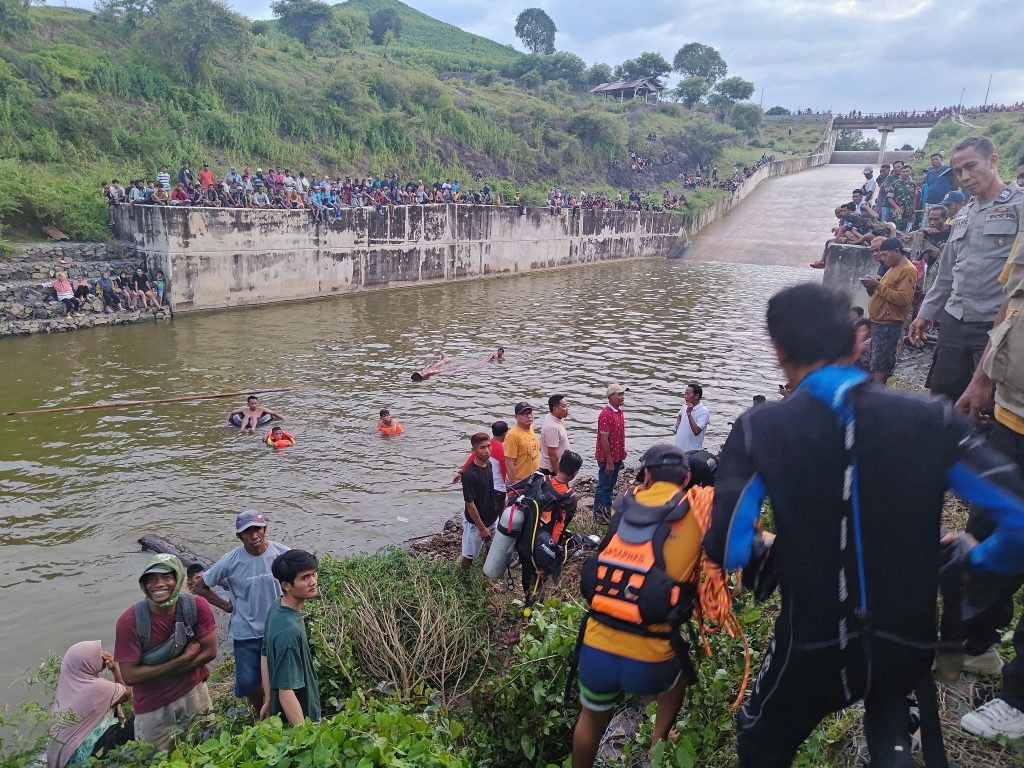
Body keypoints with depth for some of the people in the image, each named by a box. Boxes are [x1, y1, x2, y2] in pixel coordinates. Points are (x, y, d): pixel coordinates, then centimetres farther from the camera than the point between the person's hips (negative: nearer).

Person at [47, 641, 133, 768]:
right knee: (133, 727, 1)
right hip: (82, 752, -7)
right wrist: (115, 668, -9)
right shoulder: (97, 687, -25)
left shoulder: (67, 678, -5)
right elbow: (127, 694, -7)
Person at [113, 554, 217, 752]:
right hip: (152, 707, -1)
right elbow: (130, 676, -18)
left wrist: (159, 672, -19)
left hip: (194, 693, 1)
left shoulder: (197, 606, -16)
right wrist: (184, 659, -22)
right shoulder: (130, 621, -19)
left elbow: (210, 652, -13)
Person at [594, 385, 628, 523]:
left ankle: (608, 508, 36)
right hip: (607, 458, -9)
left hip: (617, 456, 9)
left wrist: (623, 450, 16)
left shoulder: (619, 411, 5)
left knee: (611, 484, 21)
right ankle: (598, 513, 18)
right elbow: (604, 439, -24)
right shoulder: (606, 414, -24)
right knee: (603, 485, 5)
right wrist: (609, 461, -22)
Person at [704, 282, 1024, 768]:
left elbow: (727, 549, -19)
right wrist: (976, 559, 6)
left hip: (812, 649, -2)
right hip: (909, 644, 3)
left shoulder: (759, 430, -17)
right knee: (887, 701, 40)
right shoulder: (930, 419, -13)